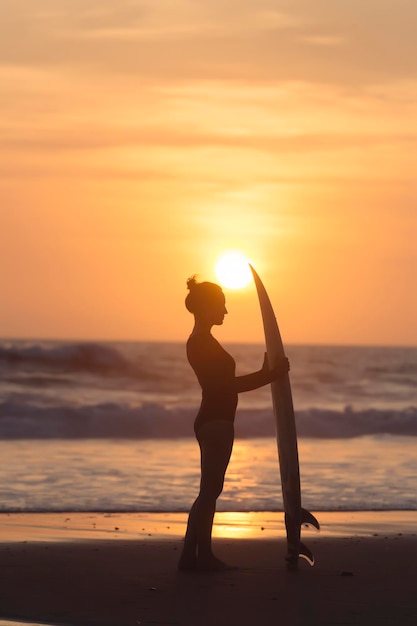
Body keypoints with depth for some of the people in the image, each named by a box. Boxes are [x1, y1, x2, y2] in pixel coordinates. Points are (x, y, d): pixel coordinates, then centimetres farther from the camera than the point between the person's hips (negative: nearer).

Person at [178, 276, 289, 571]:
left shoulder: (200, 342, 16)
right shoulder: (204, 342, -14)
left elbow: (224, 383, 20)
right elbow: (228, 385, -14)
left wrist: (267, 373, 22)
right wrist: (272, 374, -8)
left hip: (211, 421, 10)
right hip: (216, 422, -10)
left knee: (209, 491, 11)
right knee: (210, 490, -8)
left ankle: (197, 554, 13)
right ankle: (197, 554, -7)